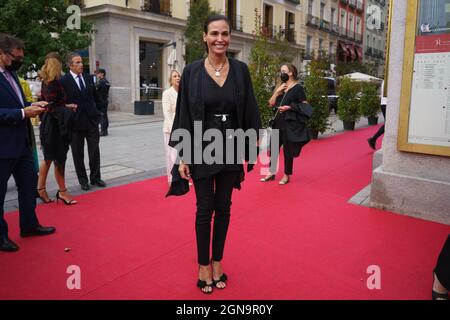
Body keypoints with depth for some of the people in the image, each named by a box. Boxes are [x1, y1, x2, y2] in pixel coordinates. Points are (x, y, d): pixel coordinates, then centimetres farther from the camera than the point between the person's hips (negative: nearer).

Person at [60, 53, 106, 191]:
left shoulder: (88, 78, 8)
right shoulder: (64, 81, -8)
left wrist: (97, 112, 11)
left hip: (92, 119, 4)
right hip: (76, 122, -4)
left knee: (94, 151, 7)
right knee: (78, 153, 7)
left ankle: (95, 177, 20)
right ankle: (83, 180, 19)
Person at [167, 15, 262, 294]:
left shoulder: (240, 70, 0)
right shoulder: (192, 71, -4)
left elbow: (249, 111, 3)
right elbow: (183, 114, -4)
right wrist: (182, 155, -7)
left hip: (231, 149, 2)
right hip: (201, 149, -2)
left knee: (223, 208, 12)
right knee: (205, 209, 6)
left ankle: (217, 262, 28)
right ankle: (204, 264, 23)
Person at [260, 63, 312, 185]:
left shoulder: (297, 88, -6)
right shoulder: (280, 87, 12)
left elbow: (305, 105, -7)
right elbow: (271, 103, 7)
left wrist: (289, 107, -16)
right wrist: (277, 91, -7)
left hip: (291, 123, -6)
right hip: (278, 122, 6)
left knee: (288, 149, 2)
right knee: (273, 147, 7)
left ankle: (287, 175, 14)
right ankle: (272, 172, 18)